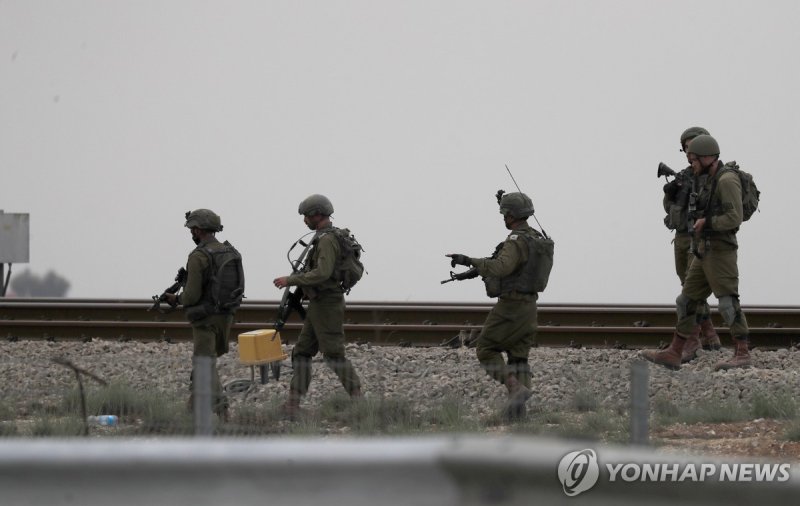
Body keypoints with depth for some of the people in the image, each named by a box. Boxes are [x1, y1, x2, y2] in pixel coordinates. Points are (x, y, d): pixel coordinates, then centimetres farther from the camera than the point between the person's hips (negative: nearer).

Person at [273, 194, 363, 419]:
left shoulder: (327, 240, -18)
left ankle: (358, 400, -2)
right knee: (302, 352, 8)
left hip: (326, 305, -10)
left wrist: (290, 280, -25)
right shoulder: (328, 238, 15)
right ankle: (293, 405, 7)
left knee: (333, 354, -7)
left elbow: (323, 273, -31)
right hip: (318, 306, 10)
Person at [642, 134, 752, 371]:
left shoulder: (727, 180, -15)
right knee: (688, 300, 9)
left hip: (720, 252, -10)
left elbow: (734, 218, -23)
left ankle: (742, 355, -11)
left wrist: (705, 223, -12)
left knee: (728, 302, -11)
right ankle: (673, 354, 11)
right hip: (705, 253, 10)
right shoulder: (711, 181, 17)